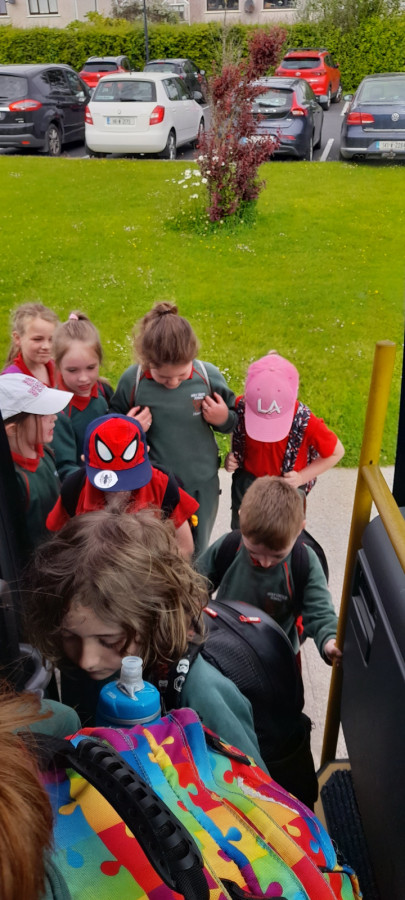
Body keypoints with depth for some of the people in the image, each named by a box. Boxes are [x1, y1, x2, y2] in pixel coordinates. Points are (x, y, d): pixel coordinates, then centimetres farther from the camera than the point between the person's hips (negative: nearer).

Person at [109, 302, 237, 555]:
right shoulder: (132, 381, -16)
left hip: (202, 486, 1)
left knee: (197, 556, 23)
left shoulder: (209, 376, -14)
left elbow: (234, 418, 2)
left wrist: (224, 419, -20)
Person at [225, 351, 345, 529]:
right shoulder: (241, 407, -26)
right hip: (246, 487, 3)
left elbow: (337, 452, -14)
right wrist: (231, 458, -17)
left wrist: (303, 477, -22)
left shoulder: (306, 423, -33)